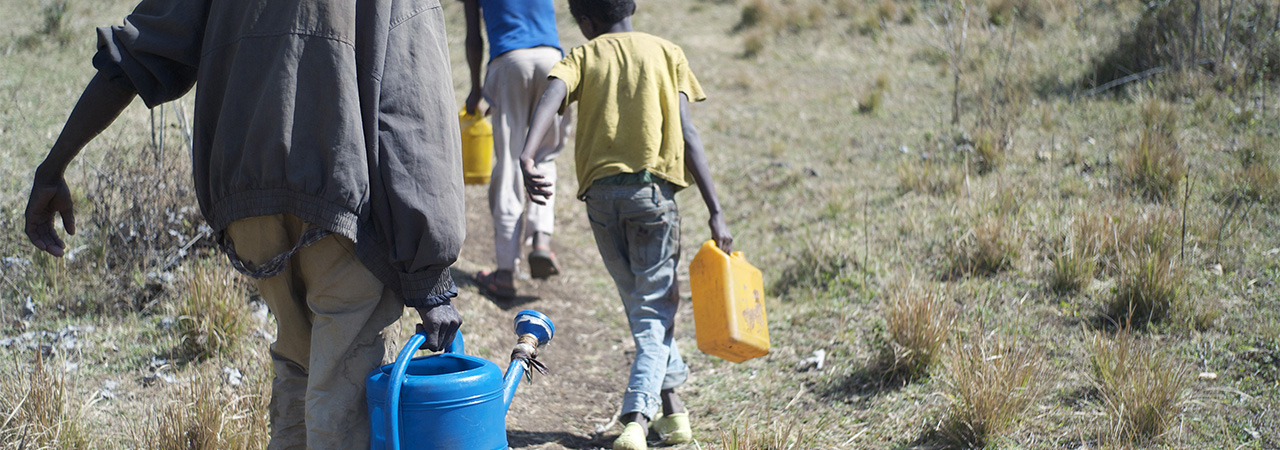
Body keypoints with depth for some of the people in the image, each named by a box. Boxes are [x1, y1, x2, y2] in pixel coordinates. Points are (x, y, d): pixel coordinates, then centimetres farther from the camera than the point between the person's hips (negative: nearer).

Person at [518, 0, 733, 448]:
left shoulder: (581, 56, 13)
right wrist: (715, 212, -2)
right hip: (652, 188, -1)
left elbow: (552, 96, -11)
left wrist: (527, 155, -27)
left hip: (600, 190, 2)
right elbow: (686, 133, 1)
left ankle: (671, 403, 27)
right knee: (653, 309, 3)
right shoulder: (666, 52, 13)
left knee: (638, 301, 20)